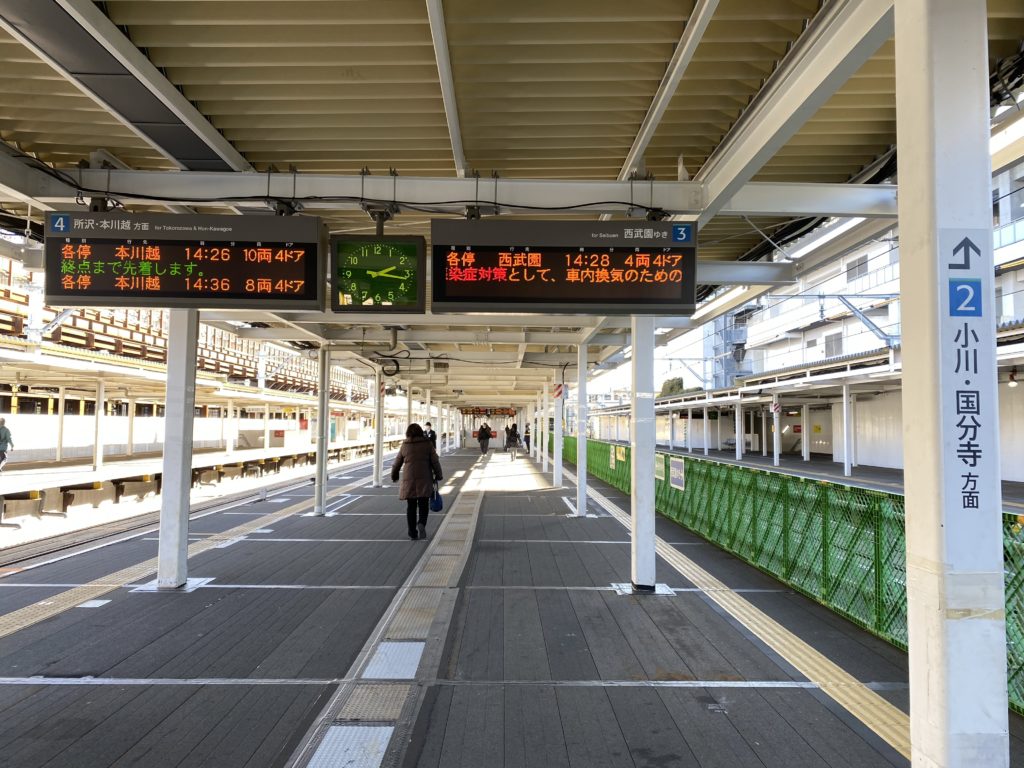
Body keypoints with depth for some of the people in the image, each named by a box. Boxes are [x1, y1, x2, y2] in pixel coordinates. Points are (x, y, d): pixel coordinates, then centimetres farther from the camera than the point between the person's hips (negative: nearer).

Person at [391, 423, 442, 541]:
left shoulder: (404, 445, 5)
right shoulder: (427, 444, 1)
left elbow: (397, 462, 11)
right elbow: (435, 461, 0)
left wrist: (394, 476, 27)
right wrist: (438, 475, 13)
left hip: (408, 480, 1)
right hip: (424, 480, -1)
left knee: (411, 506, 9)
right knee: (423, 505, 8)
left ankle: (412, 533, 10)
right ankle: (421, 524, -18)